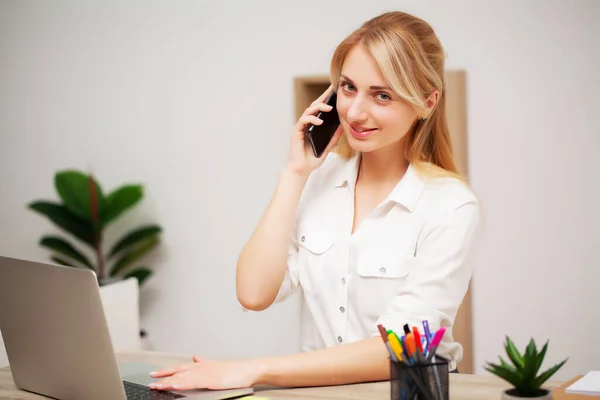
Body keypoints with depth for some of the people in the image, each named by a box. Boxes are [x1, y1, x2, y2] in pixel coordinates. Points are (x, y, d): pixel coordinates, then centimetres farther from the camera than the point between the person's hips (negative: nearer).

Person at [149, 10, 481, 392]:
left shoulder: (450, 206, -10)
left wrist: (255, 370, -23)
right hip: (318, 391, 3)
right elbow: (255, 294, -5)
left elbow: (394, 352, -16)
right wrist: (294, 174, -6)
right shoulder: (318, 178, 4)